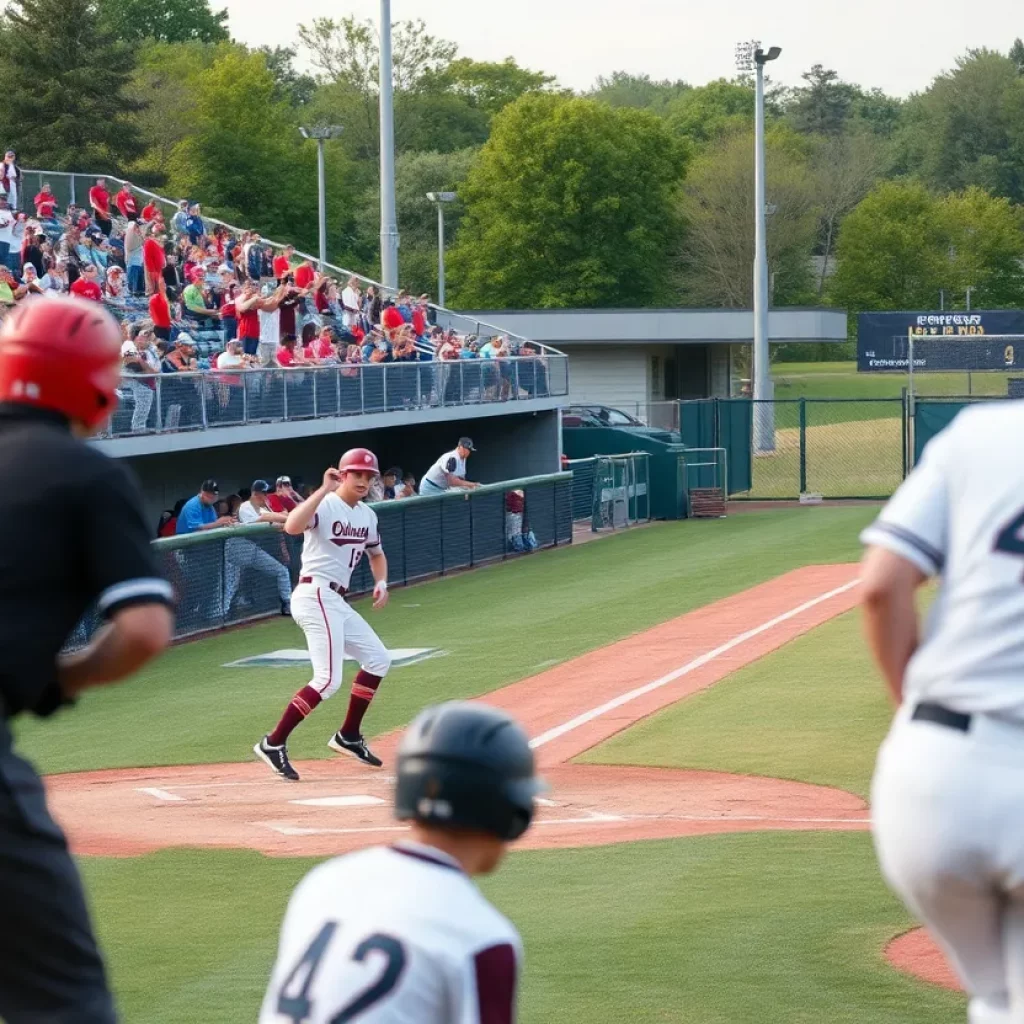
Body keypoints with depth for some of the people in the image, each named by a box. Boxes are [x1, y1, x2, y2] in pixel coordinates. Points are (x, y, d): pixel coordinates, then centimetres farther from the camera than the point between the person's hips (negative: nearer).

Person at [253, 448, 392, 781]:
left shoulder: (367, 515, 13)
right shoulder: (324, 505, -12)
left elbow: (376, 554, 30)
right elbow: (292, 526, -33)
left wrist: (381, 583, 10)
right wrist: (324, 490, -32)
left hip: (337, 602, 9)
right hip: (316, 596, -9)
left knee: (378, 659, 15)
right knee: (328, 679, -17)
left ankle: (348, 737, 25)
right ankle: (273, 744, -14)